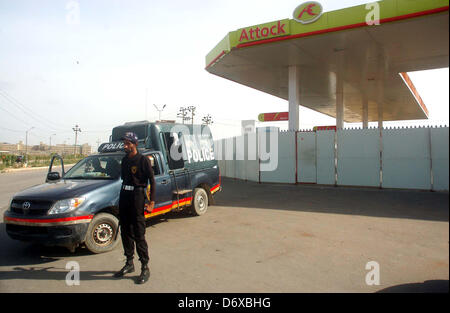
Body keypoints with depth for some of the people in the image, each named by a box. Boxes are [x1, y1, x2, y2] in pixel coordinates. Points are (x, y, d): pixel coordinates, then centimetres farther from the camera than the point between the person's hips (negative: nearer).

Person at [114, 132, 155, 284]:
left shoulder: (143, 160, -8)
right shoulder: (124, 160, 13)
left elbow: (152, 180, -9)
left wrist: (152, 200, -15)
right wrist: (123, 193, 14)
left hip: (137, 196, -7)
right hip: (124, 195, 7)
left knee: (139, 234, -6)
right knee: (125, 232, 12)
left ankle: (145, 268, 2)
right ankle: (129, 263, 25)